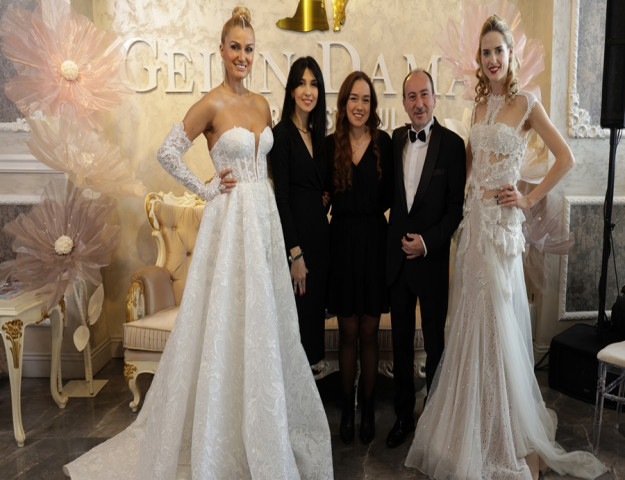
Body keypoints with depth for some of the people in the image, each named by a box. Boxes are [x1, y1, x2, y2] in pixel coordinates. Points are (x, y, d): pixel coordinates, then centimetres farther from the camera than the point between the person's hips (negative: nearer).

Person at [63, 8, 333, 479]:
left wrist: (265, 190, 10)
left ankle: (263, 425, 32)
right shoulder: (211, 104, -9)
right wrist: (206, 189, -8)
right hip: (231, 217, -7)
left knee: (264, 315, 13)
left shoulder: (261, 103, 11)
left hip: (265, 216, 7)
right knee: (229, 319, 0)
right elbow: (168, 152, -9)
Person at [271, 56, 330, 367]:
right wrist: (295, 253, -16)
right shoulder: (282, 134, -9)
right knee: (298, 310, -1)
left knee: (315, 308, 13)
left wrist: (326, 198, 0)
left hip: (319, 231, 7)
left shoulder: (318, 134, 13)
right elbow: (281, 196, -14)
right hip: (294, 233, -7)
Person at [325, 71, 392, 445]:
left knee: (369, 333, 9)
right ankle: (347, 406, 25)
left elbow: (389, 194, -2)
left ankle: (368, 407, 25)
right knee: (348, 332, 10)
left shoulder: (384, 142, -2)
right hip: (342, 242, 1)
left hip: (374, 240, -1)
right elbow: (325, 194, 3)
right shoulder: (331, 144, 1)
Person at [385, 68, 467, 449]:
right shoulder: (394, 140, 5)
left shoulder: (452, 144, -7)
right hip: (397, 256, 4)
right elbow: (389, 193, 9)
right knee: (401, 341, 14)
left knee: (435, 342, 9)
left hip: (432, 257, -4)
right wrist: (398, 239, -2)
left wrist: (428, 241, -14)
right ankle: (404, 415, 30)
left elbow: (457, 206, -7)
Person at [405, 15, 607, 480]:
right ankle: (476, 428, 27)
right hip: (474, 216, 6)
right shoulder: (480, 104, 13)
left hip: (502, 221, -6)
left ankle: (510, 434, 19)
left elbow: (566, 158, -6)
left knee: (498, 319, 0)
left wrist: (529, 199, -7)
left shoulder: (526, 103, -4)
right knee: (473, 320, 10)